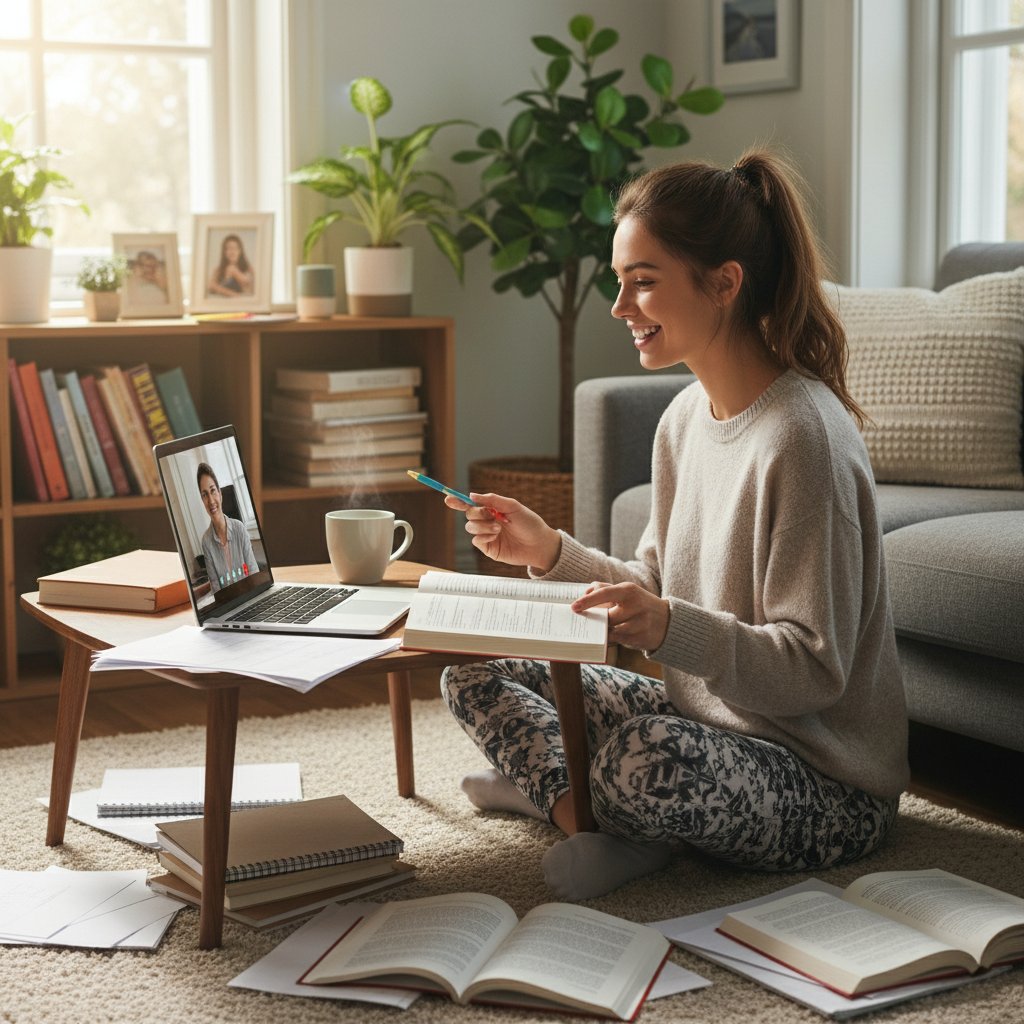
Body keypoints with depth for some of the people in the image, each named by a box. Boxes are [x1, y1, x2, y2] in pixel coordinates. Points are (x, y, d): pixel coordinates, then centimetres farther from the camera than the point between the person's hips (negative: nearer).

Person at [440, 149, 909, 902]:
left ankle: (556, 788, -7)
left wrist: (672, 631, -37)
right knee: (475, 673, 7)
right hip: (701, 720, 9)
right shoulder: (685, 417, 5)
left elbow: (814, 671, -23)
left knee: (642, 761, -38)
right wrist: (550, 552, 0)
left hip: (829, 789, -8)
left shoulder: (800, 437, -22)